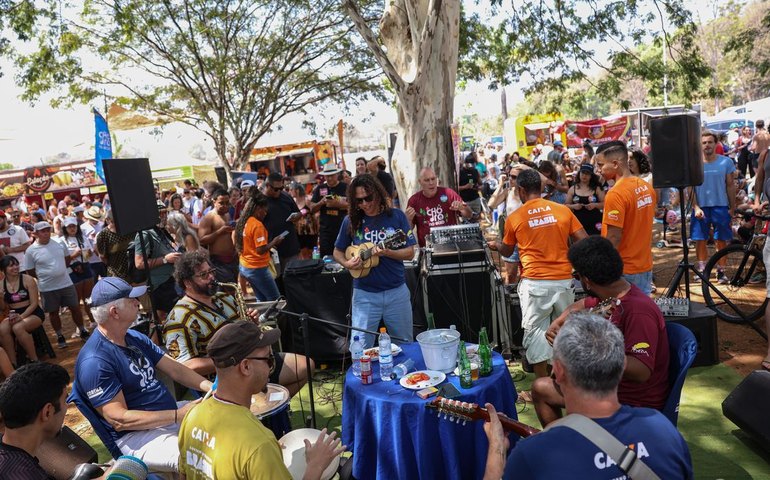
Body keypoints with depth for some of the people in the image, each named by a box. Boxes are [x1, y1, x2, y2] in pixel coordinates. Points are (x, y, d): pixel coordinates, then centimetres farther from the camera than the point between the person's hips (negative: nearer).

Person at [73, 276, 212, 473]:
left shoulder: (135, 338, 8)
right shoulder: (94, 361, -20)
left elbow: (176, 369, 7)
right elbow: (118, 419, -22)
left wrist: (209, 386, -10)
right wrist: (178, 416, -25)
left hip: (172, 413, 9)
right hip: (135, 434, -9)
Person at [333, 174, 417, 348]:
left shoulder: (396, 216, -4)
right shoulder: (351, 221, -2)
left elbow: (410, 253, -3)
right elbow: (338, 251, 10)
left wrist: (386, 252, -21)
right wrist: (347, 264, -11)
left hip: (397, 291, 1)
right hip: (365, 294, 0)